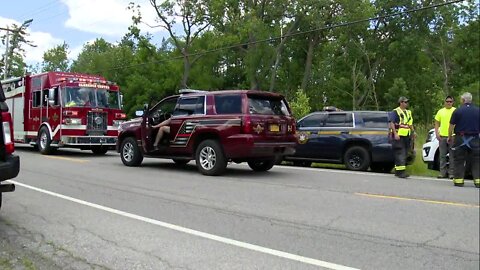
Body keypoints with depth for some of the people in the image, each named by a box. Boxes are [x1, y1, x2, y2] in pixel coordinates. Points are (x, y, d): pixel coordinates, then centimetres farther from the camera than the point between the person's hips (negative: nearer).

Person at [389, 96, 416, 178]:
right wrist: (395, 134, -21)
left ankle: (397, 171, 16)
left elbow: (410, 124, 27)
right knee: (400, 153, -14)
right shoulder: (395, 112, -5)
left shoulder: (408, 112, 21)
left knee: (404, 154, 9)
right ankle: (401, 171, -17)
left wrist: (413, 132, 12)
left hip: (406, 136, 8)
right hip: (398, 136, -8)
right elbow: (391, 123, -13)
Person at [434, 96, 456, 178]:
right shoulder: (440, 111, 11)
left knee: (452, 155, 0)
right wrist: (436, 133, -1)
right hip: (442, 136, 3)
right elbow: (437, 123, 12)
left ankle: (451, 173, 6)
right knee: (442, 155, 7)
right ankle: (443, 173, 13)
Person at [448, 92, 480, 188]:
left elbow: (451, 126, -2)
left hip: (460, 139, -2)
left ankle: (458, 180, 4)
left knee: (459, 161, 5)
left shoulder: (458, 111, -4)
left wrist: (450, 137, 8)